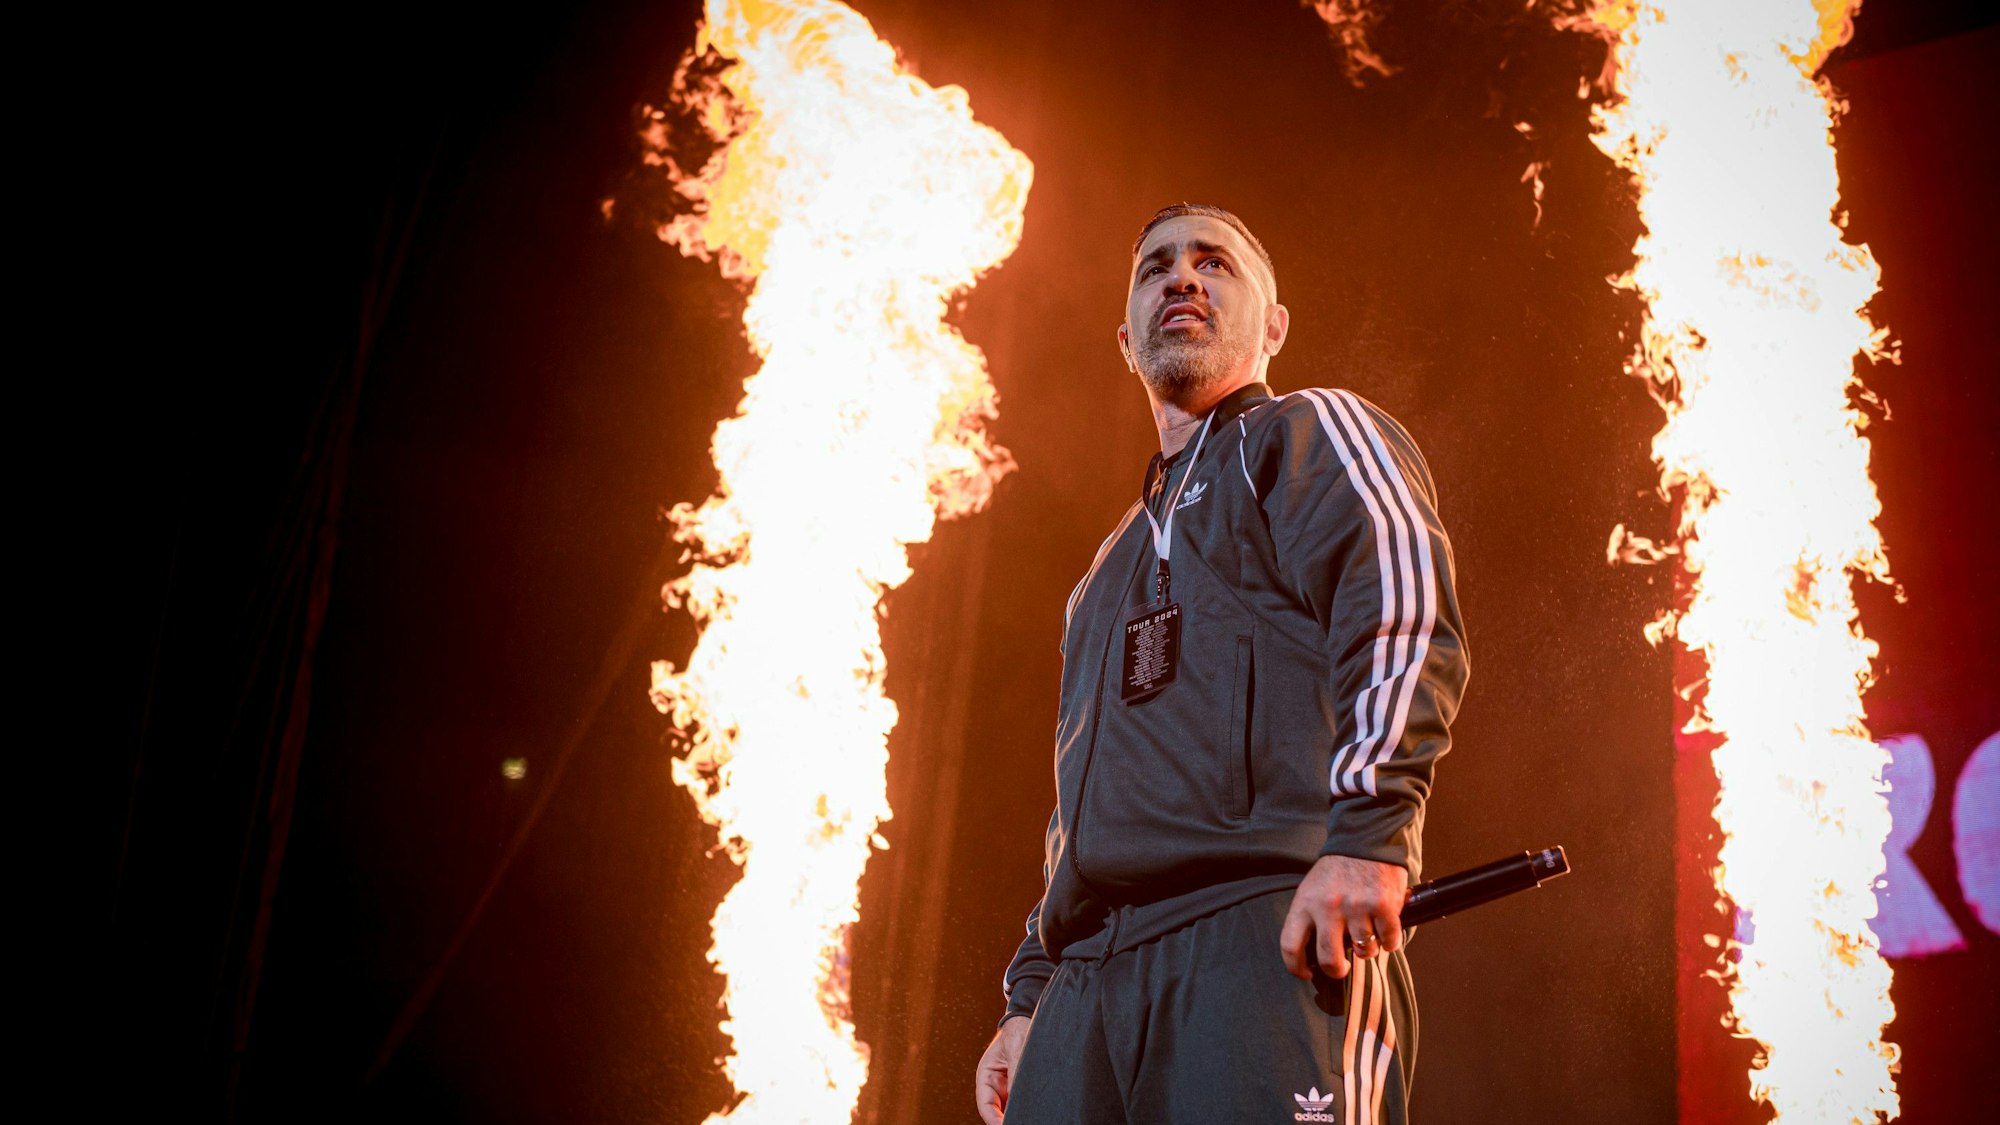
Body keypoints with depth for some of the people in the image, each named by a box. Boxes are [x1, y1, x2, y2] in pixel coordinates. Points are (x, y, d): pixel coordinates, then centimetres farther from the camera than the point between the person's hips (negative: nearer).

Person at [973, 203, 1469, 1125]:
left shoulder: (1311, 434, 11)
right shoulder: (1113, 569, 33)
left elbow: (1405, 618, -8)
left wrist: (1365, 832, -22)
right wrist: (1030, 995, 23)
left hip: (1274, 935, -7)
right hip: (1091, 975, 7)